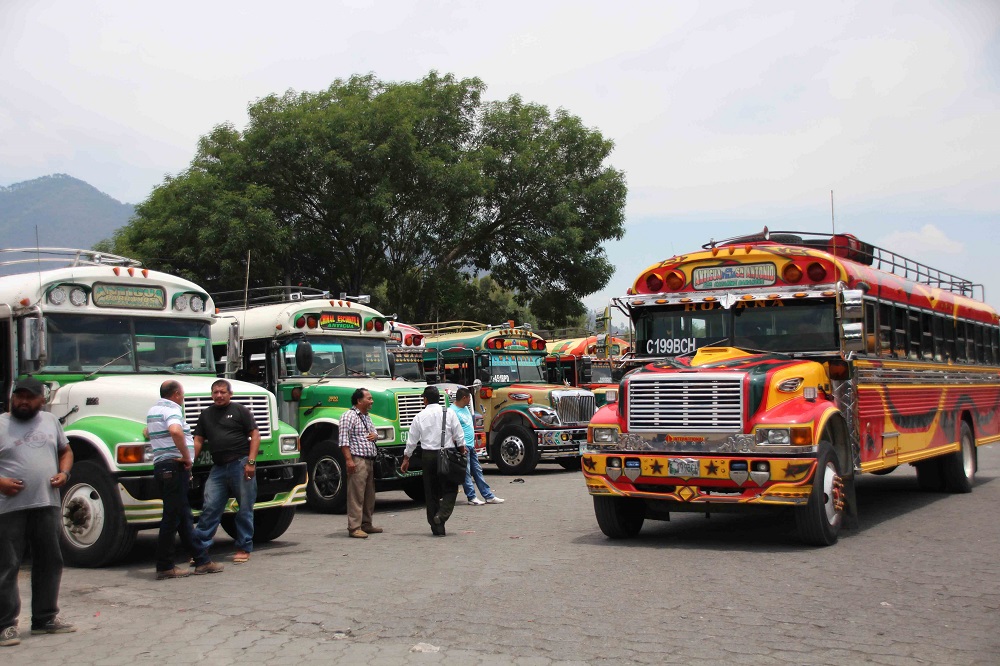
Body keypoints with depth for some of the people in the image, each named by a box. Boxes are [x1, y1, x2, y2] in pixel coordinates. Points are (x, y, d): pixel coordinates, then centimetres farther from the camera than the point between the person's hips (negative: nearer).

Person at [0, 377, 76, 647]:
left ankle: (45, 618, 24)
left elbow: (65, 450, 22)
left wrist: (64, 473, 3)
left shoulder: (50, 421, 13)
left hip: (47, 504, 5)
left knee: (49, 562, 12)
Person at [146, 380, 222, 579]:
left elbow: (148, 432, 37)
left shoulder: (153, 410, 18)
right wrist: (186, 456, -23)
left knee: (184, 516, 12)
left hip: (161, 465, 10)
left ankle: (201, 560, 18)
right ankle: (164, 567, -1)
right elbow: (175, 430, -33)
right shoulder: (172, 410, -12)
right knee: (172, 517, -5)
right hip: (174, 466, -10)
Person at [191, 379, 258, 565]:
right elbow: (198, 440, 14)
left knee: (245, 508, 2)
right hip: (219, 467, 4)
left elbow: (255, 435, -3)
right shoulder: (205, 415, 16)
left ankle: (244, 548, 10)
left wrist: (251, 461, -13)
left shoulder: (240, 411, 1)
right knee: (210, 508, 0)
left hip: (240, 464, -4)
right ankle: (200, 547, 5)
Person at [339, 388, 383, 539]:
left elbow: (374, 432, 31)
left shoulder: (367, 417, 19)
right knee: (356, 495, -9)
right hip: (357, 460, -9)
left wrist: (374, 435, 6)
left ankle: (366, 524, 22)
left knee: (369, 495, 13)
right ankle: (354, 528, -7)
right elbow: (344, 440, -16)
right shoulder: (349, 416, -10)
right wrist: (349, 460, -22)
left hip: (370, 461, 9)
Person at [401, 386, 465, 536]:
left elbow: (412, 440, 6)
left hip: (428, 455, 1)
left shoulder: (420, 416, 1)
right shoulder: (449, 413, -2)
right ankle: (442, 514, -17)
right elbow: (459, 437, -1)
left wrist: (406, 459, 17)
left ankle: (437, 527, 11)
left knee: (431, 491, 9)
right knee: (450, 488, 8)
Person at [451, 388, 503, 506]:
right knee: (466, 473, -2)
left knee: (477, 471, 11)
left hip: (471, 446, 10)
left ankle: (488, 496, 13)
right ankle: (472, 497, 3)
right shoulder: (452, 411, -16)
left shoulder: (465, 408, 14)